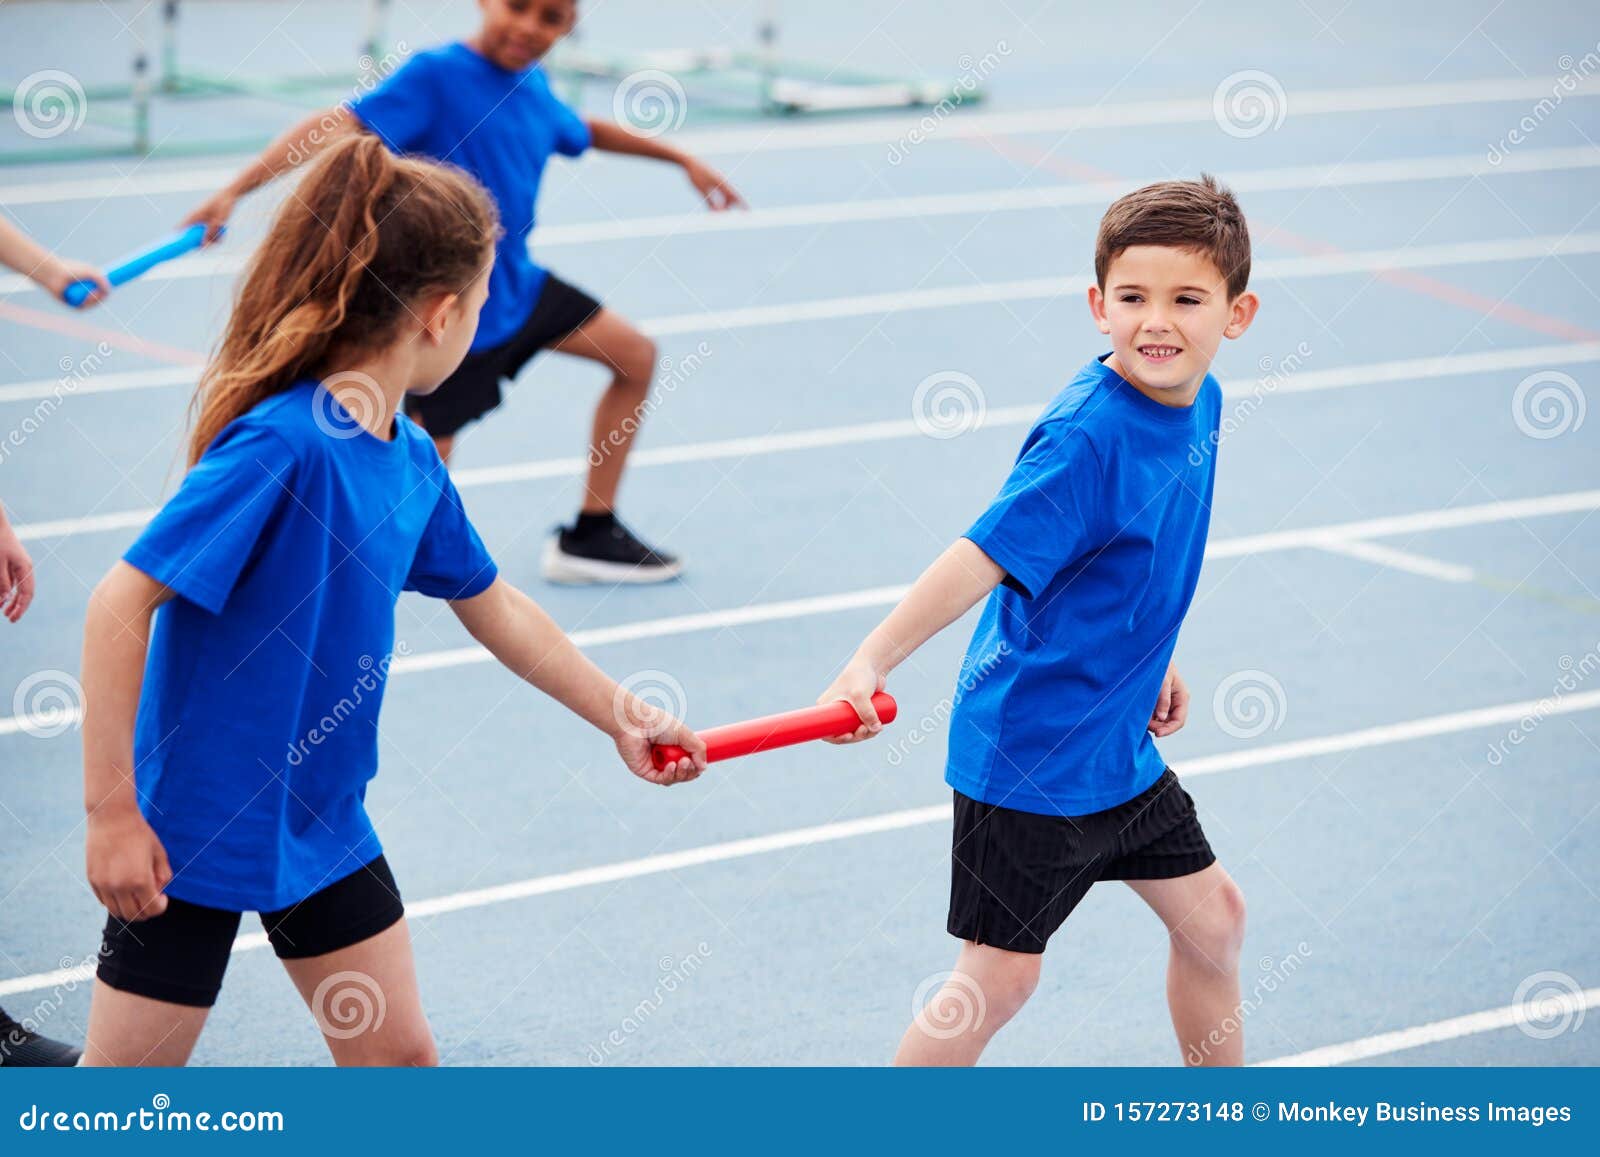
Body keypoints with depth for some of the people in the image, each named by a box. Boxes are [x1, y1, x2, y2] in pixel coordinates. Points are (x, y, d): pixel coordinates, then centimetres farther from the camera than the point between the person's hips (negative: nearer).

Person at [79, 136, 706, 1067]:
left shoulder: (413, 460, 0)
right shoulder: (282, 445, -26)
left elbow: (493, 607, 18)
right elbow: (120, 606, -26)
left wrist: (619, 717, 26)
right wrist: (113, 813, -25)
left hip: (324, 820, 8)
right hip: (192, 833, -8)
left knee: (397, 1056, 13)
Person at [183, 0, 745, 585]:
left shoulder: (532, 86, 3)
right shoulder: (436, 76, -21)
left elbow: (584, 131, 25)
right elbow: (337, 125, -32)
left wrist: (683, 159, 34)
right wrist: (233, 192, -43)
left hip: (516, 286, 8)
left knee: (636, 356, 14)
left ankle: (591, 536, 24)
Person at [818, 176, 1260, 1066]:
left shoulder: (1199, 403, 1)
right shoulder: (1086, 437, -25)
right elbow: (981, 557, -32)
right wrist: (871, 662, -42)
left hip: (1118, 742, 9)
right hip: (1029, 750, -8)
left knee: (1212, 916, 18)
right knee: (1000, 976, -3)